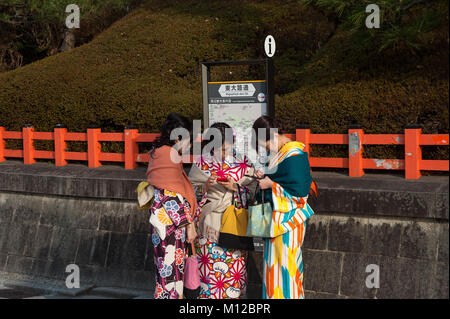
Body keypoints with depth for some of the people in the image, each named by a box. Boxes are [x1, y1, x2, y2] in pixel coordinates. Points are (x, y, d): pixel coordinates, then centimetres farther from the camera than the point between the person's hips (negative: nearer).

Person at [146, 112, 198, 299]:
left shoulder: (157, 152, 15)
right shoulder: (170, 155, -15)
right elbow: (171, 198, -17)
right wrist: (189, 224, -14)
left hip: (160, 219, 10)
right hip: (170, 222, -10)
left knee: (166, 268, 14)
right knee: (172, 268, -6)